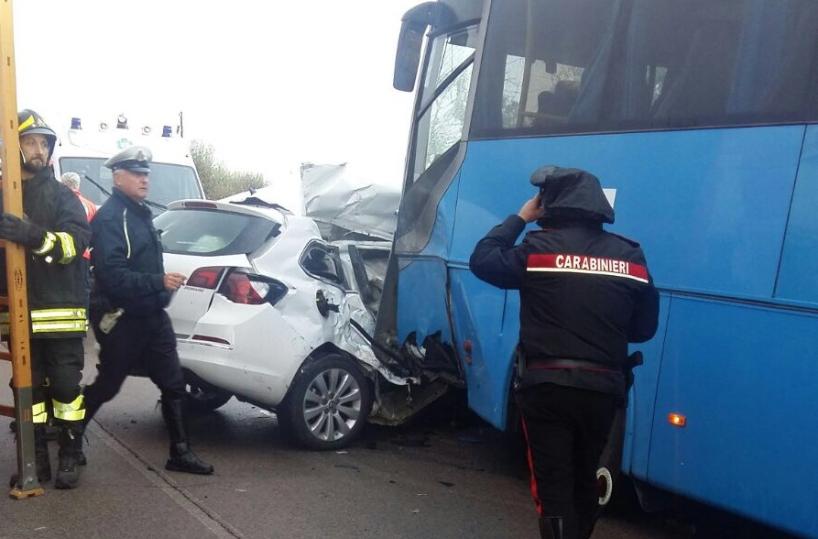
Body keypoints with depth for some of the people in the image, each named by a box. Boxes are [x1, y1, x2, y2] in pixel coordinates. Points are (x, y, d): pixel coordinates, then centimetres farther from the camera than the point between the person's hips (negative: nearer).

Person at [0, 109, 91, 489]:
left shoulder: (61, 195, 2)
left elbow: (78, 239, -15)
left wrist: (35, 237, -30)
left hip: (61, 311, -3)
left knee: (66, 386, 1)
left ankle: (70, 458, 12)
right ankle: (36, 461, 18)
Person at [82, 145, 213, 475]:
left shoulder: (141, 212, 13)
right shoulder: (109, 218, -16)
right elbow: (112, 275, -26)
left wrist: (162, 285, 12)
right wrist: (160, 282, -30)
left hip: (152, 317, 8)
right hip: (122, 321, -8)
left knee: (174, 385, 5)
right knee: (107, 387, 8)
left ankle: (180, 453, 12)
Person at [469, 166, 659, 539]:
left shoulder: (538, 248, -9)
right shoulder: (630, 257, 3)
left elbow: (482, 261, 5)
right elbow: (645, 327, 8)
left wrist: (520, 218, 12)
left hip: (546, 385, -4)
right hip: (600, 388, 4)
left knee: (553, 485, 3)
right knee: (583, 480, 24)